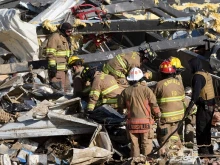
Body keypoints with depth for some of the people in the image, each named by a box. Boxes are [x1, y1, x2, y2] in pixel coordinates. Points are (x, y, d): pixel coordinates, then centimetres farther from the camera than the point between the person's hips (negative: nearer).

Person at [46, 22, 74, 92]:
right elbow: (50, 53, -17)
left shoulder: (66, 38, 21)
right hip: (57, 69, -10)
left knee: (66, 87, 15)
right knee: (58, 88, -15)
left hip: (64, 68, 10)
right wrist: (52, 66, -22)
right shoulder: (55, 37, -10)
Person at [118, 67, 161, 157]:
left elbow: (120, 106, 10)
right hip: (145, 121, -3)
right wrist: (158, 115, 12)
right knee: (146, 144, 4)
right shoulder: (146, 90, -8)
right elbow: (154, 104, -5)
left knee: (134, 145, 10)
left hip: (132, 122, 3)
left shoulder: (125, 92, -1)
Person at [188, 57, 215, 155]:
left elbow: (196, 90, -34)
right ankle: (209, 150, 26)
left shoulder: (198, 76, -18)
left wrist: (192, 103, -44)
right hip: (211, 105, 10)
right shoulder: (207, 75, 13)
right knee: (207, 129, 18)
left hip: (203, 106, -10)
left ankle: (203, 150, -5)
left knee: (201, 129, -5)